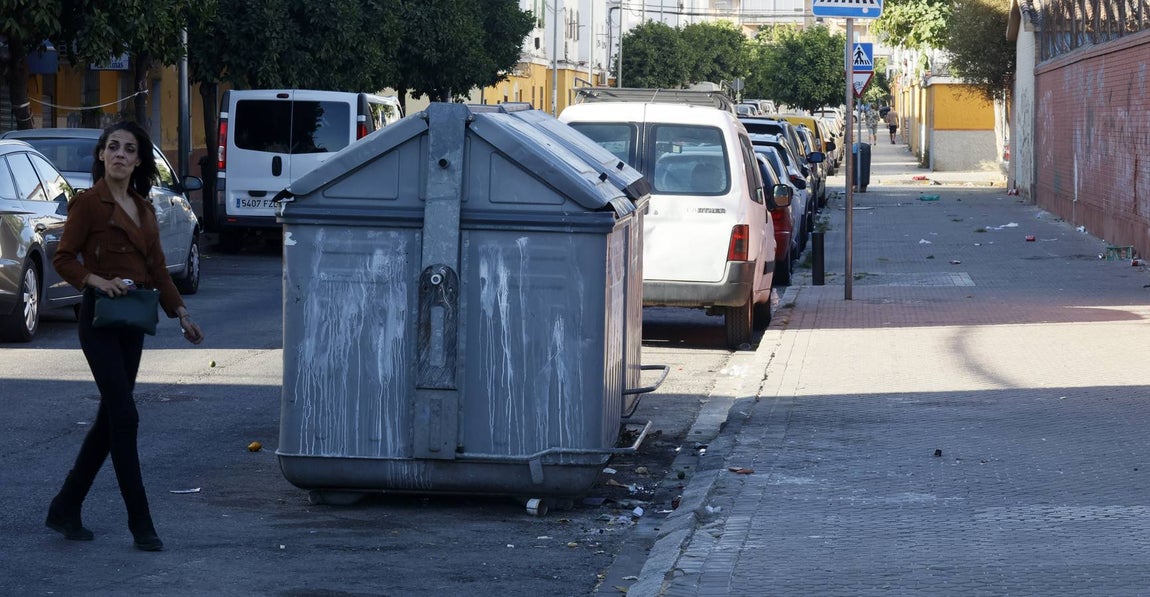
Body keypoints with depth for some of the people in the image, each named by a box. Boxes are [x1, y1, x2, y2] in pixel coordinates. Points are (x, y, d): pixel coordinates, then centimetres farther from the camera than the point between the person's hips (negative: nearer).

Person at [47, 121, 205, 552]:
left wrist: (181, 313, 12)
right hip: (100, 316, -8)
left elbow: (156, 267, 18)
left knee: (110, 419, 9)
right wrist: (100, 281, -23)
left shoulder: (143, 209, 13)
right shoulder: (88, 203, -7)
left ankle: (65, 509, 19)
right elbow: (64, 258, -9)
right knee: (124, 416, -10)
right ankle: (140, 524, -7)